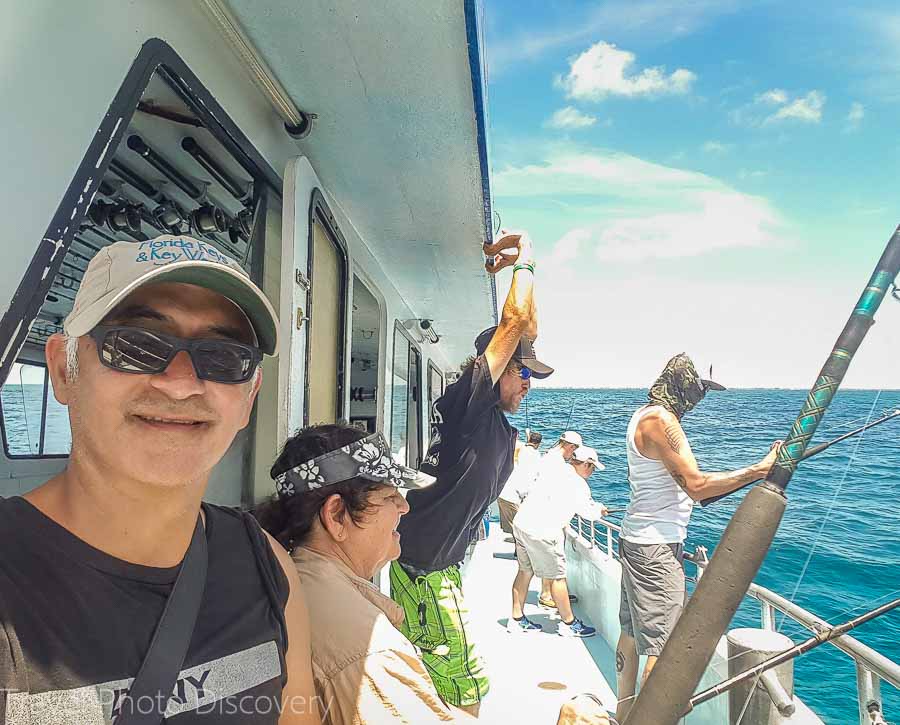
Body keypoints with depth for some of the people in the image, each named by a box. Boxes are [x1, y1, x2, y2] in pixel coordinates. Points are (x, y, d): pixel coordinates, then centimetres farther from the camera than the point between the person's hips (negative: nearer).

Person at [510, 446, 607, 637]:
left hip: (521, 522, 8)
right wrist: (600, 509, 20)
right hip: (541, 531, -8)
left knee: (525, 571, 17)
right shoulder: (577, 484, -10)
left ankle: (517, 619, 25)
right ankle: (569, 623, 19)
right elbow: (589, 513, -3)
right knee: (557, 577, 5)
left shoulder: (552, 471, 13)